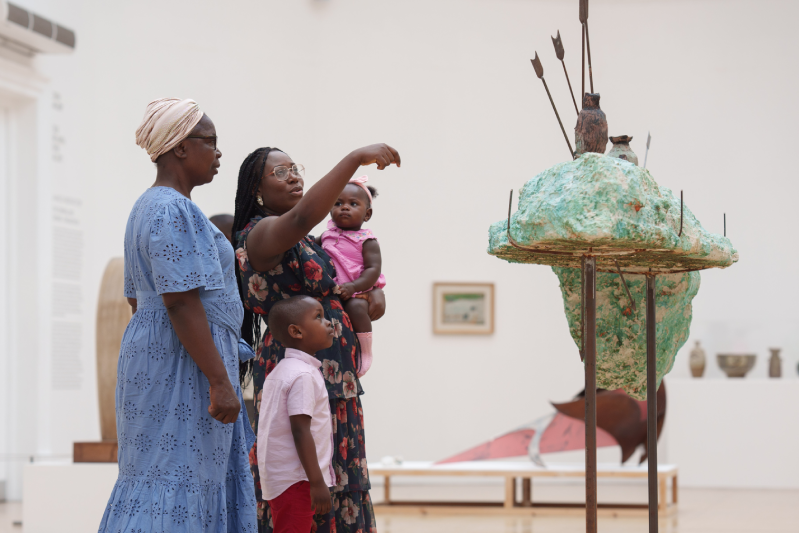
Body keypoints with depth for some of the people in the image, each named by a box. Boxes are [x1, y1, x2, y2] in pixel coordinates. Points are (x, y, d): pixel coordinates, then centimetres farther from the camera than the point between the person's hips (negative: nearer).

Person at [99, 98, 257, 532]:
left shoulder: (147, 207, 17)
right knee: (178, 482, -10)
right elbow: (181, 303, -23)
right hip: (183, 364, -11)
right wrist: (220, 381, -24)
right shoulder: (175, 210, -15)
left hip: (149, 353, 11)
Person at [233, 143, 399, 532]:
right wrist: (356, 158, -36)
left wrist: (374, 289, 5)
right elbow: (303, 216, -34)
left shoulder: (304, 242, 18)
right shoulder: (262, 234, -11)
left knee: (334, 485, 10)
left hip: (333, 380, 10)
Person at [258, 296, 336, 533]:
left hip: (278, 477, 10)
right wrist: (318, 482, -19)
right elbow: (300, 431, -20)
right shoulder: (303, 375, -15)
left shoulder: (281, 371, 16)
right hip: (296, 479, -10)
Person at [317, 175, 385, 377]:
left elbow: (374, 269, -13)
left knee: (355, 307, -34)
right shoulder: (328, 236, 14)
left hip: (357, 294, -6)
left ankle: (365, 352, -18)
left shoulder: (367, 241, -4)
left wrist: (353, 287, -27)